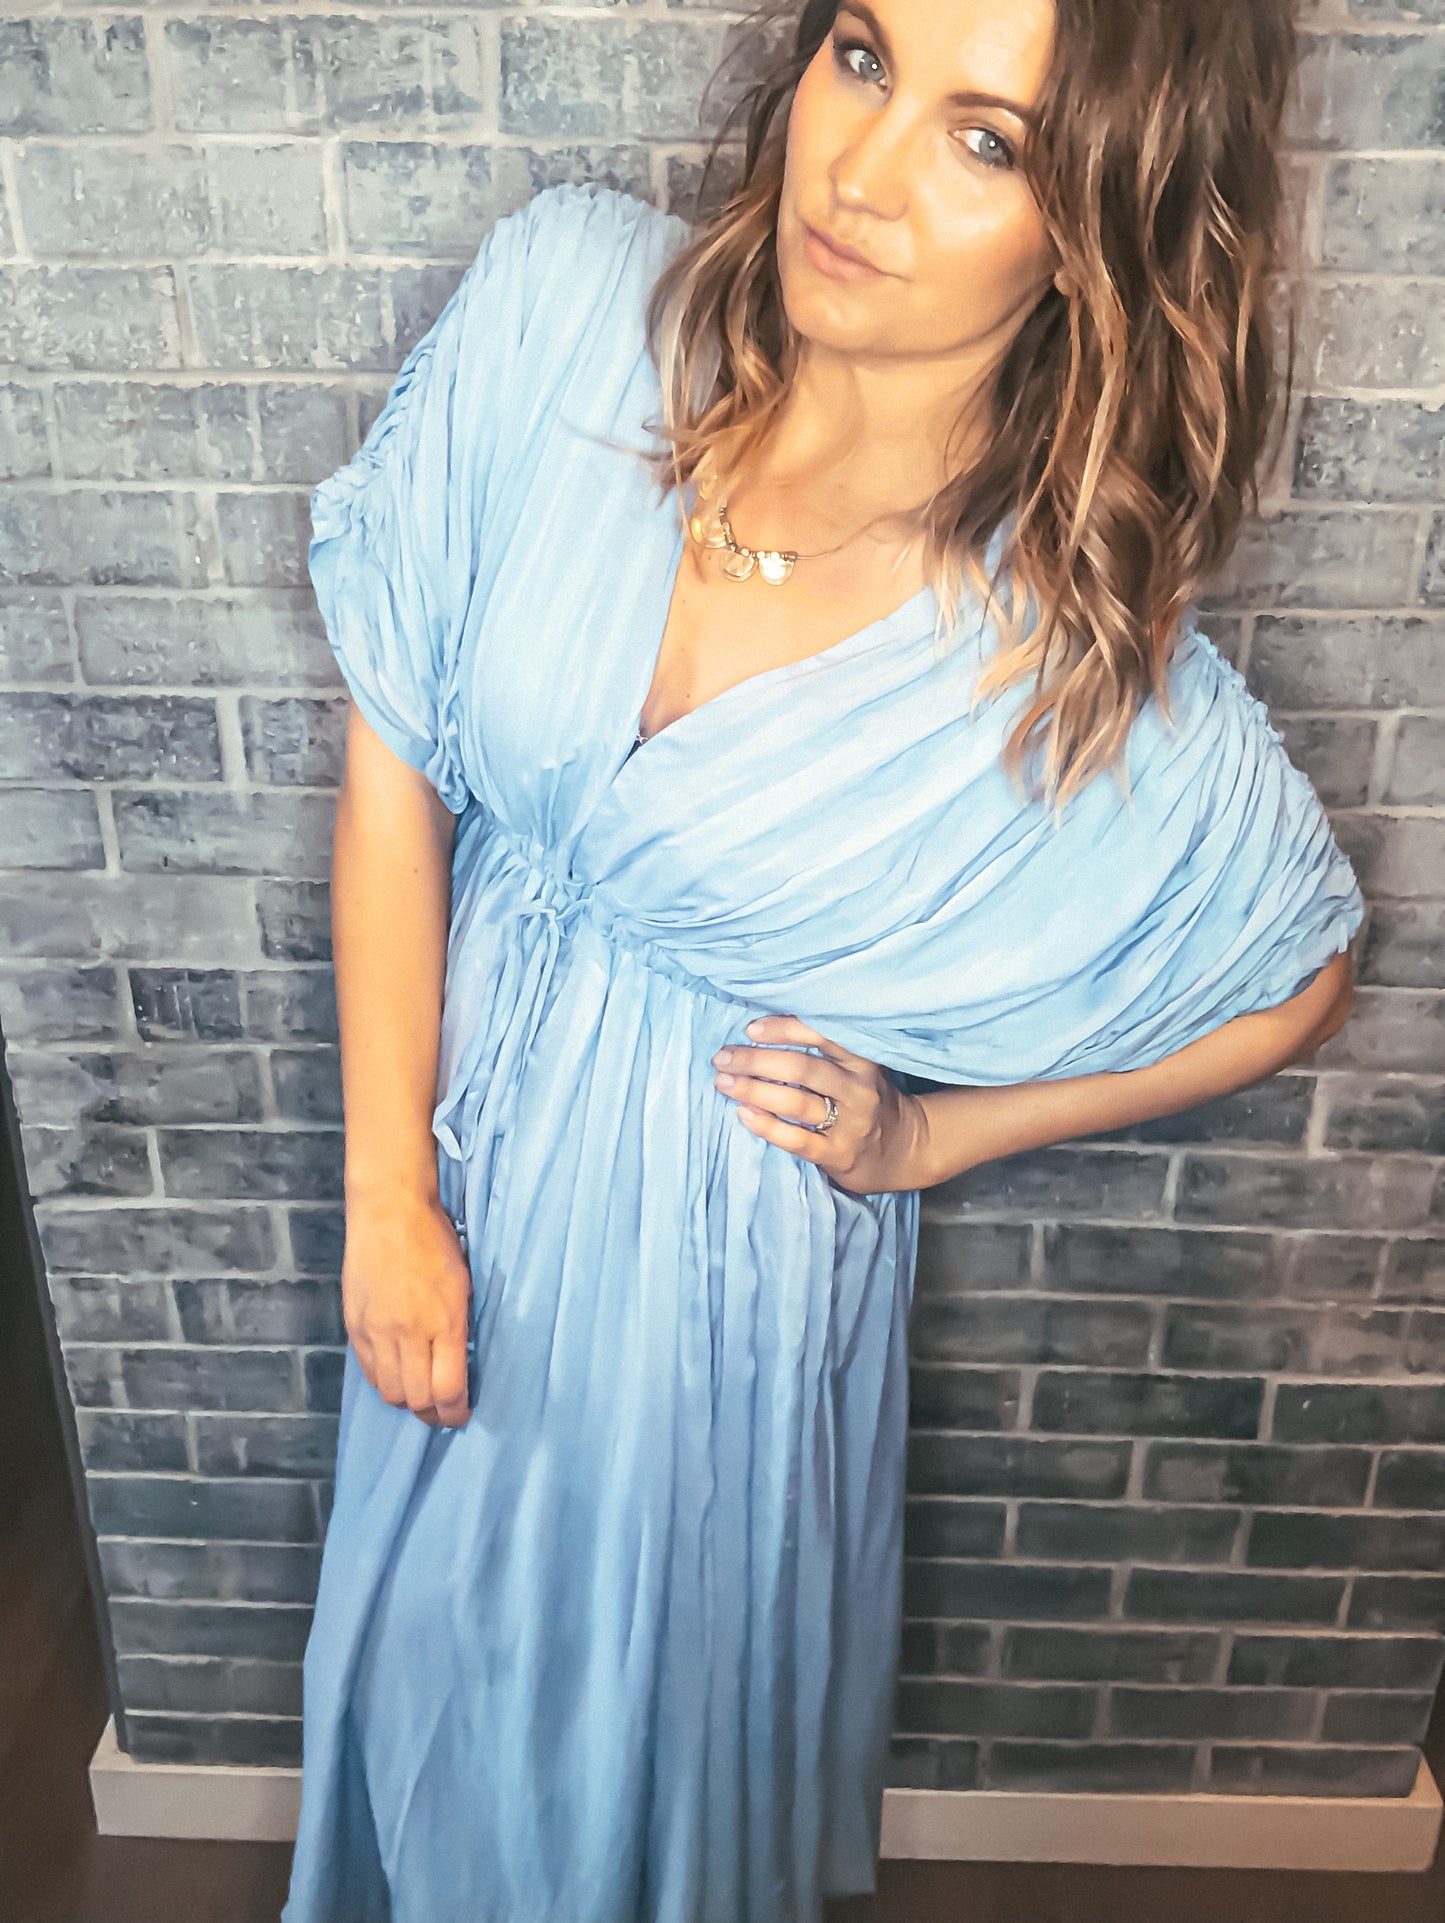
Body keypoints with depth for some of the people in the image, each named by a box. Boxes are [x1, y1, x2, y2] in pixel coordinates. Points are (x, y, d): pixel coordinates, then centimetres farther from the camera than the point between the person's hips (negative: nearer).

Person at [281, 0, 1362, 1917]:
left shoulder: (1097, 677, -25)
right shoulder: (566, 299, -18)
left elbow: (1299, 986, -5)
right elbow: (395, 758, -11)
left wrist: (922, 1138, -9)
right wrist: (387, 1196, -10)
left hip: (727, 1234, -3)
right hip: (464, 1137, 4)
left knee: (658, 1670, 24)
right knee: (446, 1630, 30)